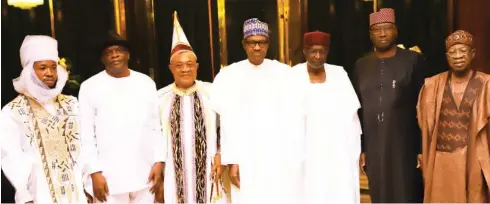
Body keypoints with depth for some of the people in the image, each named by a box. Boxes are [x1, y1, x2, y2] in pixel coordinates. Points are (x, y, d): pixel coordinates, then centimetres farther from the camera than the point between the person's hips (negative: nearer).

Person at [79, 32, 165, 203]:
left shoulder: (146, 83, 9)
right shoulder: (89, 87, 1)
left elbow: (157, 126, 8)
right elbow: (86, 134, -1)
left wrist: (159, 161, 1)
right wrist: (94, 171, -7)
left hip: (144, 174, 3)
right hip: (108, 177, -2)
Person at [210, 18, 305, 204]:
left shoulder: (284, 73, 4)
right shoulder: (229, 75, 2)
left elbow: (294, 118, -1)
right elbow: (228, 122, -1)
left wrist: (296, 158, -7)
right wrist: (232, 160, -7)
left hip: (282, 157, 1)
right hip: (247, 158, 0)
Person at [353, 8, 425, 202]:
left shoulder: (413, 60, -1)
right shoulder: (361, 65, 8)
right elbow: (358, 110, 8)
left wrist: (423, 147, -8)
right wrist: (360, 148, 4)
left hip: (405, 144, -3)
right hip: (374, 147, 3)